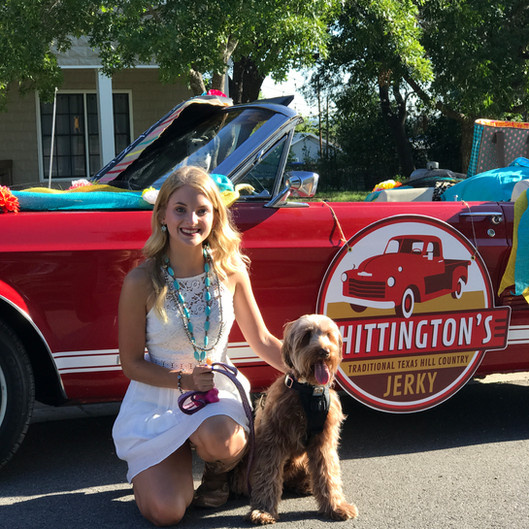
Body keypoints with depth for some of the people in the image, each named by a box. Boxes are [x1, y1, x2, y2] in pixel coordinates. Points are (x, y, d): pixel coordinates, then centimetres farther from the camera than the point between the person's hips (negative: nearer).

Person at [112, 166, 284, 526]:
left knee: (217, 439, -35)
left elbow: (261, 340, 4)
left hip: (218, 392, 1)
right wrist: (183, 379, -21)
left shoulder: (230, 271, -6)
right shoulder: (142, 282, -14)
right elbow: (132, 364, -6)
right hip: (158, 400, -1)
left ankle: (219, 472, 4)